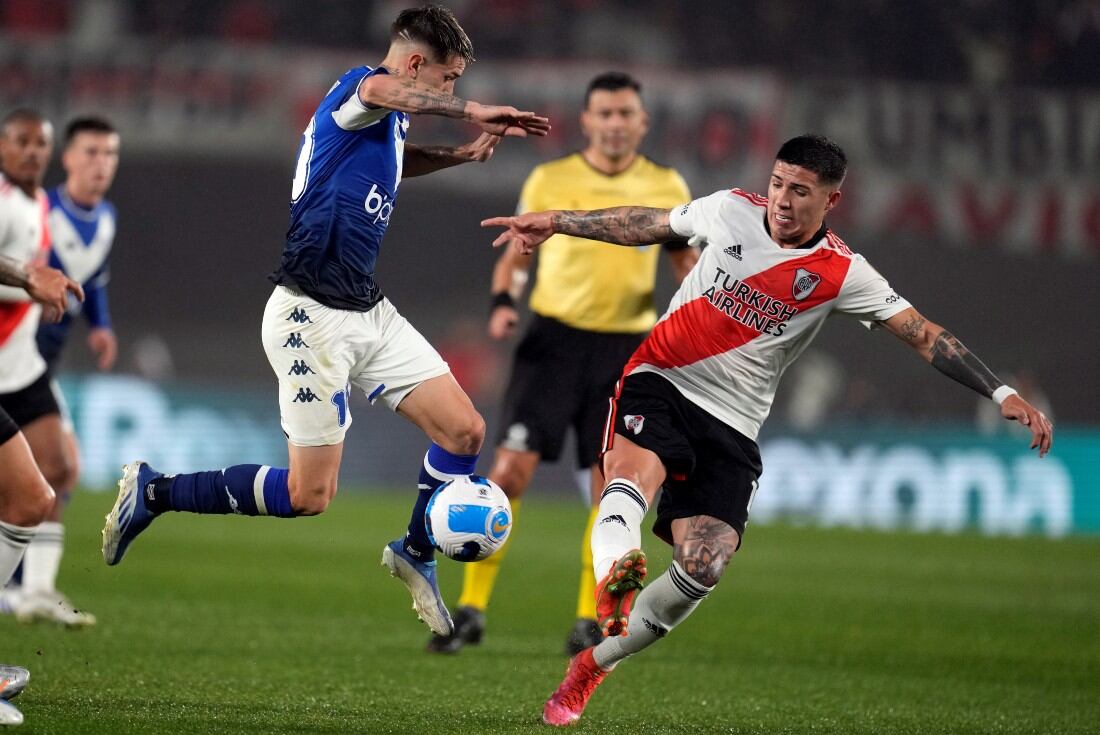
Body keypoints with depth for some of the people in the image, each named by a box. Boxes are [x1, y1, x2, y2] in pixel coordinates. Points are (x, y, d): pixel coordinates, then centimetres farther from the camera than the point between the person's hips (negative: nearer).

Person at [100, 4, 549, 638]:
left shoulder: (389, 126, 12)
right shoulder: (356, 89, -15)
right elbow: (382, 91, -44)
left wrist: (460, 155, 27)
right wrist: (472, 111, -39)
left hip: (369, 312, 9)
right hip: (313, 317, -9)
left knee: (464, 430, 1)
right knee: (310, 495, -6)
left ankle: (416, 554, 23)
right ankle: (154, 492, 9)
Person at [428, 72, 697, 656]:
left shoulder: (667, 189, 5)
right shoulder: (549, 181, 3)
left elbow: (685, 258, 15)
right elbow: (516, 254, 8)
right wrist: (502, 302, -11)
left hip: (625, 347, 1)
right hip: (554, 339, -1)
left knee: (609, 487, 0)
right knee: (512, 466, -11)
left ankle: (589, 619, 13)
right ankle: (471, 609, -4)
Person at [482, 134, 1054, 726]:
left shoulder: (841, 274, -5)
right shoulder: (731, 210, 1)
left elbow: (926, 337, -7)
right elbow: (646, 225, 16)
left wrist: (1001, 394, -16)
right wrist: (553, 223, 19)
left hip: (731, 425, 0)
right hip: (660, 382, 0)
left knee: (702, 567, -15)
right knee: (631, 478, -34)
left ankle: (593, 666, 1)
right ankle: (614, 577, -64)